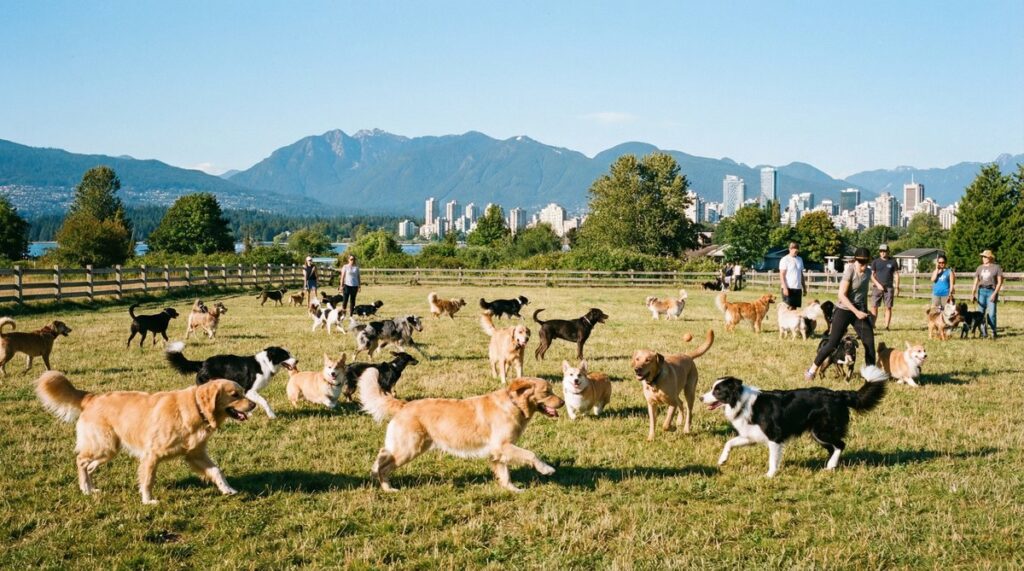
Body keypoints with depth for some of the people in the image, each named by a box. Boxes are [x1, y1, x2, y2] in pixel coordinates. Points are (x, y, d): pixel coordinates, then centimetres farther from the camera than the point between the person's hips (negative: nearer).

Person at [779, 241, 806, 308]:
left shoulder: (800, 259, 14)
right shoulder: (785, 260, -5)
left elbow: (801, 274, 19)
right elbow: (782, 275, -9)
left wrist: (804, 287, 15)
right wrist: (785, 288, -18)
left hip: (798, 288, 6)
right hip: (788, 288, -6)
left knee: (795, 308, 8)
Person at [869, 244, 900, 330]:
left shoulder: (892, 262, 7)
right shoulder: (875, 262, 6)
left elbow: (896, 275, 8)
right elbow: (872, 275, 5)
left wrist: (897, 287, 1)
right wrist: (877, 284, -9)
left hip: (889, 288, 0)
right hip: (877, 287, 0)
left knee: (888, 307, -1)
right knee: (874, 306, -5)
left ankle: (887, 326, 2)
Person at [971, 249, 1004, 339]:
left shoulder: (996, 267, 0)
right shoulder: (979, 268, 12)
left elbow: (999, 282, -3)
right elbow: (976, 282, 14)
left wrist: (995, 293, -12)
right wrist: (973, 294, 5)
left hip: (991, 291, -4)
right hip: (981, 291, 4)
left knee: (991, 314, -10)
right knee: (981, 313, 1)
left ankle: (994, 332, 5)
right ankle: (984, 332, 10)